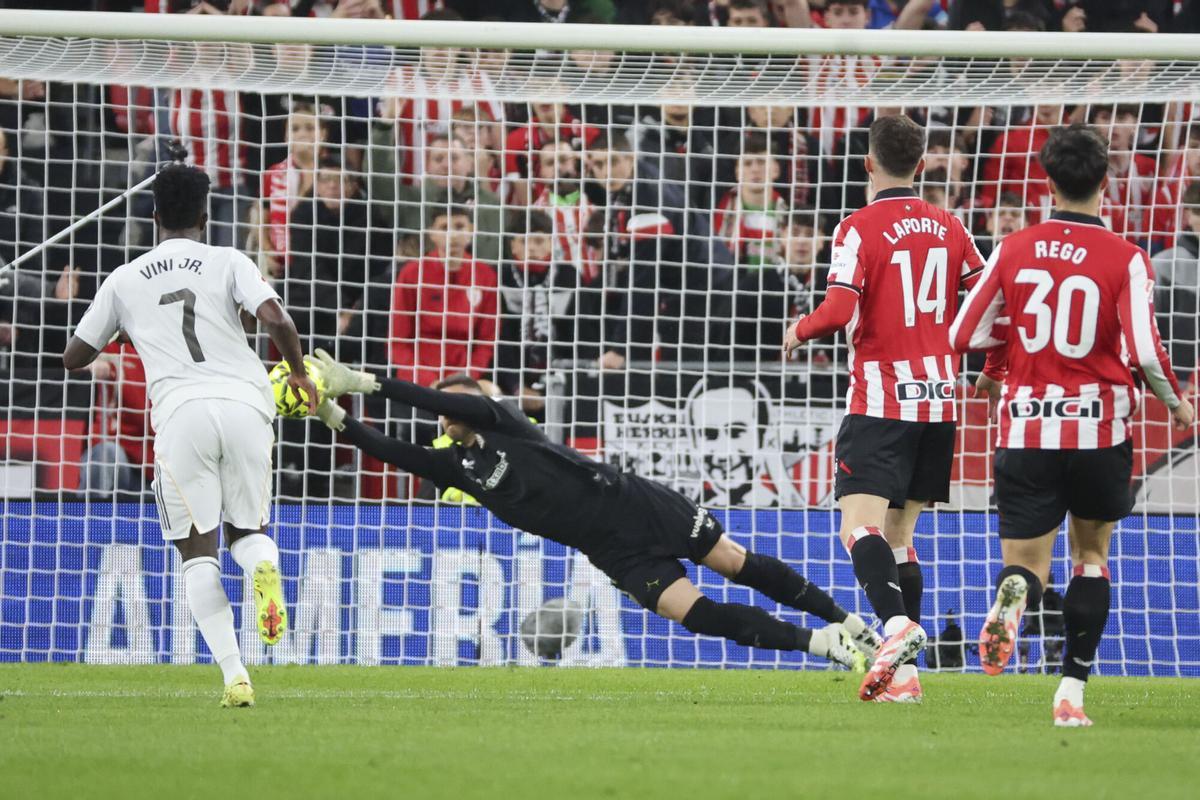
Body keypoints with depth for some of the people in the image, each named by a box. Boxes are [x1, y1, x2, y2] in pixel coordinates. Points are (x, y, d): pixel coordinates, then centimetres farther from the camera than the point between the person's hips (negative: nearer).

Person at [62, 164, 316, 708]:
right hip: (245, 403, 1)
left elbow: (74, 358, 23)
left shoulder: (125, 280, 15)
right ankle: (264, 567, -20)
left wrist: (118, 330, 43)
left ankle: (234, 673, -12)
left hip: (181, 413, -1)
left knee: (198, 551, 4)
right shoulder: (229, 263, 11)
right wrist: (299, 374, 13)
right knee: (248, 529, 18)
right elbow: (277, 321, -5)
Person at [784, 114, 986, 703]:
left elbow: (839, 310, -18)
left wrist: (799, 330, 2)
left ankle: (897, 624, -39)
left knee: (861, 525, -14)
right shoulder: (948, 228, 8)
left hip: (881, 400, -6)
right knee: (900, 533, 12)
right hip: (938, 397, 6)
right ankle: (904, 671, 6)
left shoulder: (859, 228, -9)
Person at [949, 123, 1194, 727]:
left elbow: (964, 336, 5)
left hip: (1025, 427, 1)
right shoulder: (1125, 259, -7)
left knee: (1027, 558, 6)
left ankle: (1012, 599, -33)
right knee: (1091, 550, 18)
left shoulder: (1013, 251, 1)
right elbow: (1144, 354, -14)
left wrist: (997, 369, 26)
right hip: (1100, 425, -1)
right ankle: (1072, 689, 11)